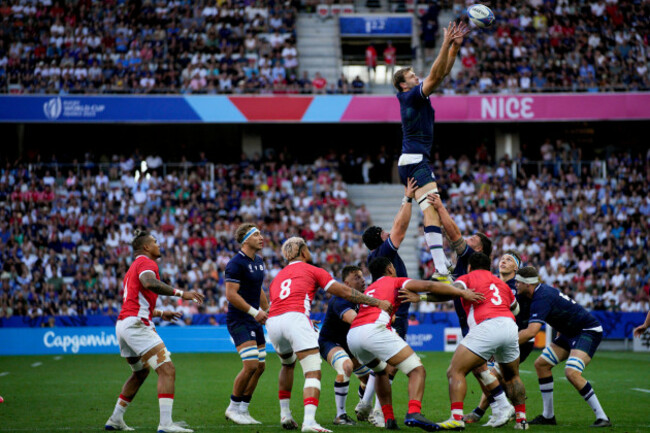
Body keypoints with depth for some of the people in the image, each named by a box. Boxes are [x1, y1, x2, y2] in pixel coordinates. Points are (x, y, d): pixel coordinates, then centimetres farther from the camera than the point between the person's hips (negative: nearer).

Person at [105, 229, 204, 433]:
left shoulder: (133, 267, 27)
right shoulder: (146, 262, -4)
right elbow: (149, 282, -28)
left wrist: (159, 313, 37)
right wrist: (180, 293, -29)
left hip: (122, 324, 11)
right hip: (137, 324, -11)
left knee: (140, 373, 28)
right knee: (167, 369, -16)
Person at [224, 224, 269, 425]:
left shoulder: (259, 262, 13)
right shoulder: (236, 263, -15)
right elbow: (231, 294, -20)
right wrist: (255, 312, -22)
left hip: (254, 320, 9)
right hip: (238, 320, -9)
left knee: (260, 366, 7)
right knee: (251, 365, -16)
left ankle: (243, 410, 16)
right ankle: (233, 408, 1)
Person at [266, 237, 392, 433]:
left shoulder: (277, 277, 30)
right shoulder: (312, 270, 15)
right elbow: (345, 292, 10)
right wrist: (378, 303, 14)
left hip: (272, 321, 6)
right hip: (295, 318, -6)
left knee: (288, 364, 32)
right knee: (313, 373, -8)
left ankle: (285, 415, 30)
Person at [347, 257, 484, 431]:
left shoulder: (369, 289, 34)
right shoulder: (395, 281, 17)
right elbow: (428, 286, 4)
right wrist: (463, 293, 4)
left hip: (352, 335, 7)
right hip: (374, 330, -7)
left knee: (381, 371, 33)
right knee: (417, 371, -5)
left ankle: (388, 418, 22)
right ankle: (413, 413, -29)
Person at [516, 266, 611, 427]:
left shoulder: (541, 299, -25)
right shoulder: (543, 290, 5)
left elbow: (531, 332, -36)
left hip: (588, 331, -11)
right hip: (571, 333, 11)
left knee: (572, 373, -28)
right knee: (541, 364, 6)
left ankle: (602, 417, -20)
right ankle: (548, 416, 12)